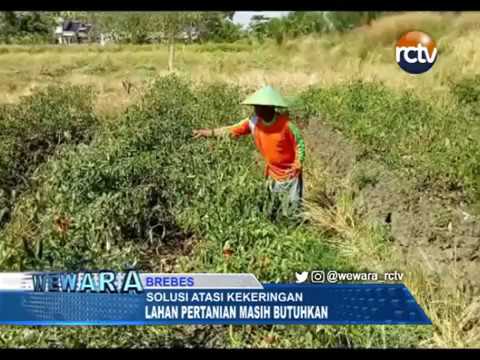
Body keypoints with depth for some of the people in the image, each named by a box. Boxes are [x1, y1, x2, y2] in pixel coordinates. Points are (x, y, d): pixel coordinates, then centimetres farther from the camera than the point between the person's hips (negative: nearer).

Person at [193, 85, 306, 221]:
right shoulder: (254, 122, -10)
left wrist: (298, 165, -22)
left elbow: (299, 143, -13)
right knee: (271, 212, 19)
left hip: (290, 174, -5)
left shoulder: (285, 124, -24)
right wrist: (208, 132, -8)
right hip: (273, 174, 5)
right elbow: (232, 130, -5)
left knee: (293, 213, 4)